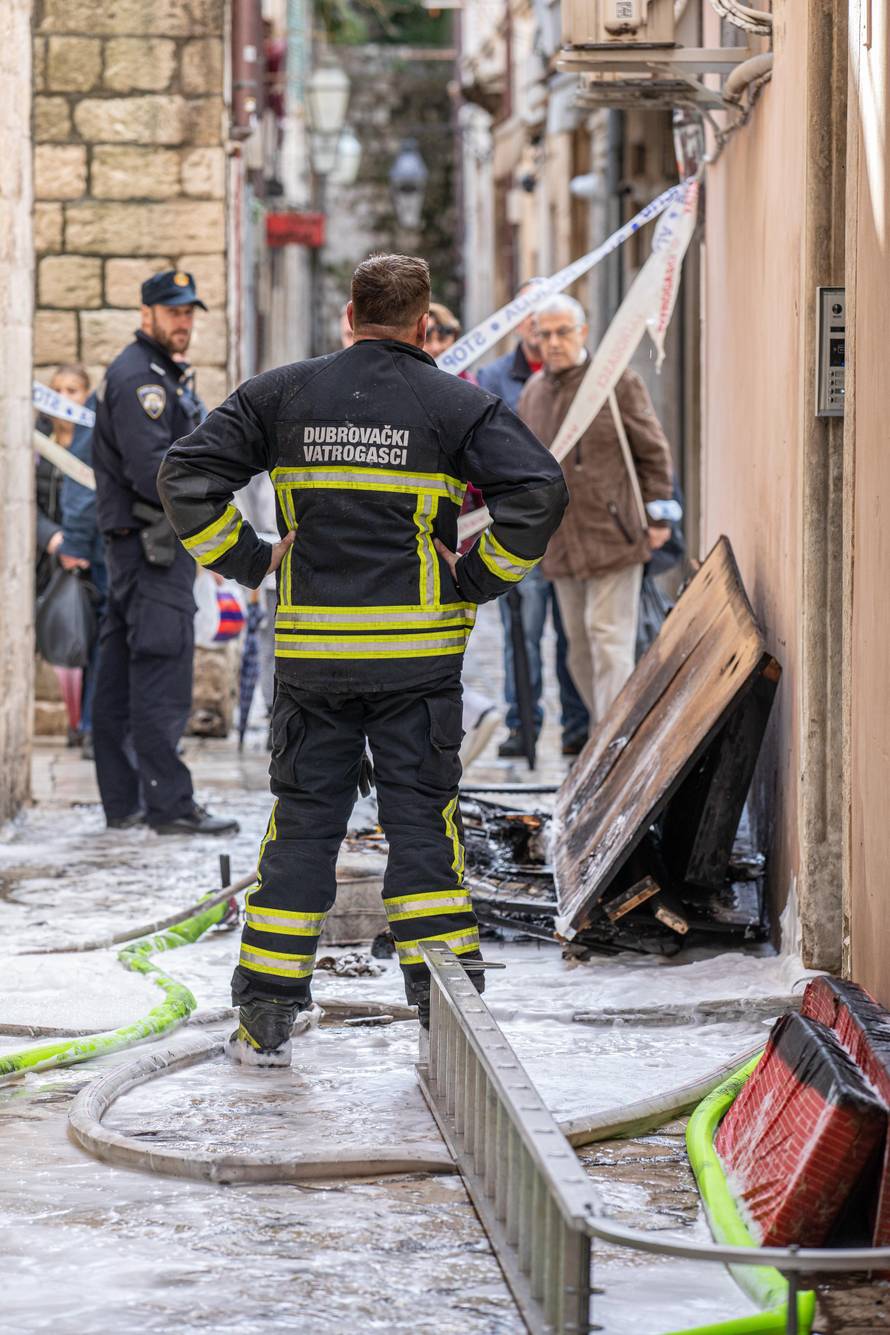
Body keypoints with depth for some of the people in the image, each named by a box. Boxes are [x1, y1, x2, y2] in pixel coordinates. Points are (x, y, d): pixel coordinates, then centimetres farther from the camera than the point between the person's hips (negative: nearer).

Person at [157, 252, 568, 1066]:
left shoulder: (285, 395, 5)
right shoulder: (457, 405, -2)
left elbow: (188, 474, 2)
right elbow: (539, 490, -13)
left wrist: (248, 563, 6)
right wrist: (480, 578, -3)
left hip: (311, 650, 2)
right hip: (418, 649, -2)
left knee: (303, 821, 9)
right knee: (423, 821, 4)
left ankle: (265, 1021, 10)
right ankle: (448, 1016, 1)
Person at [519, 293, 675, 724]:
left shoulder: (618, 383, -5)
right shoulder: (533, 393, 12)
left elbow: (654, 453, 0)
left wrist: (657, 515, -2)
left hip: (613, 537, -6)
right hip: (561, 544, 6)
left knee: (608, 639, -8)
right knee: (579, 645, 11)